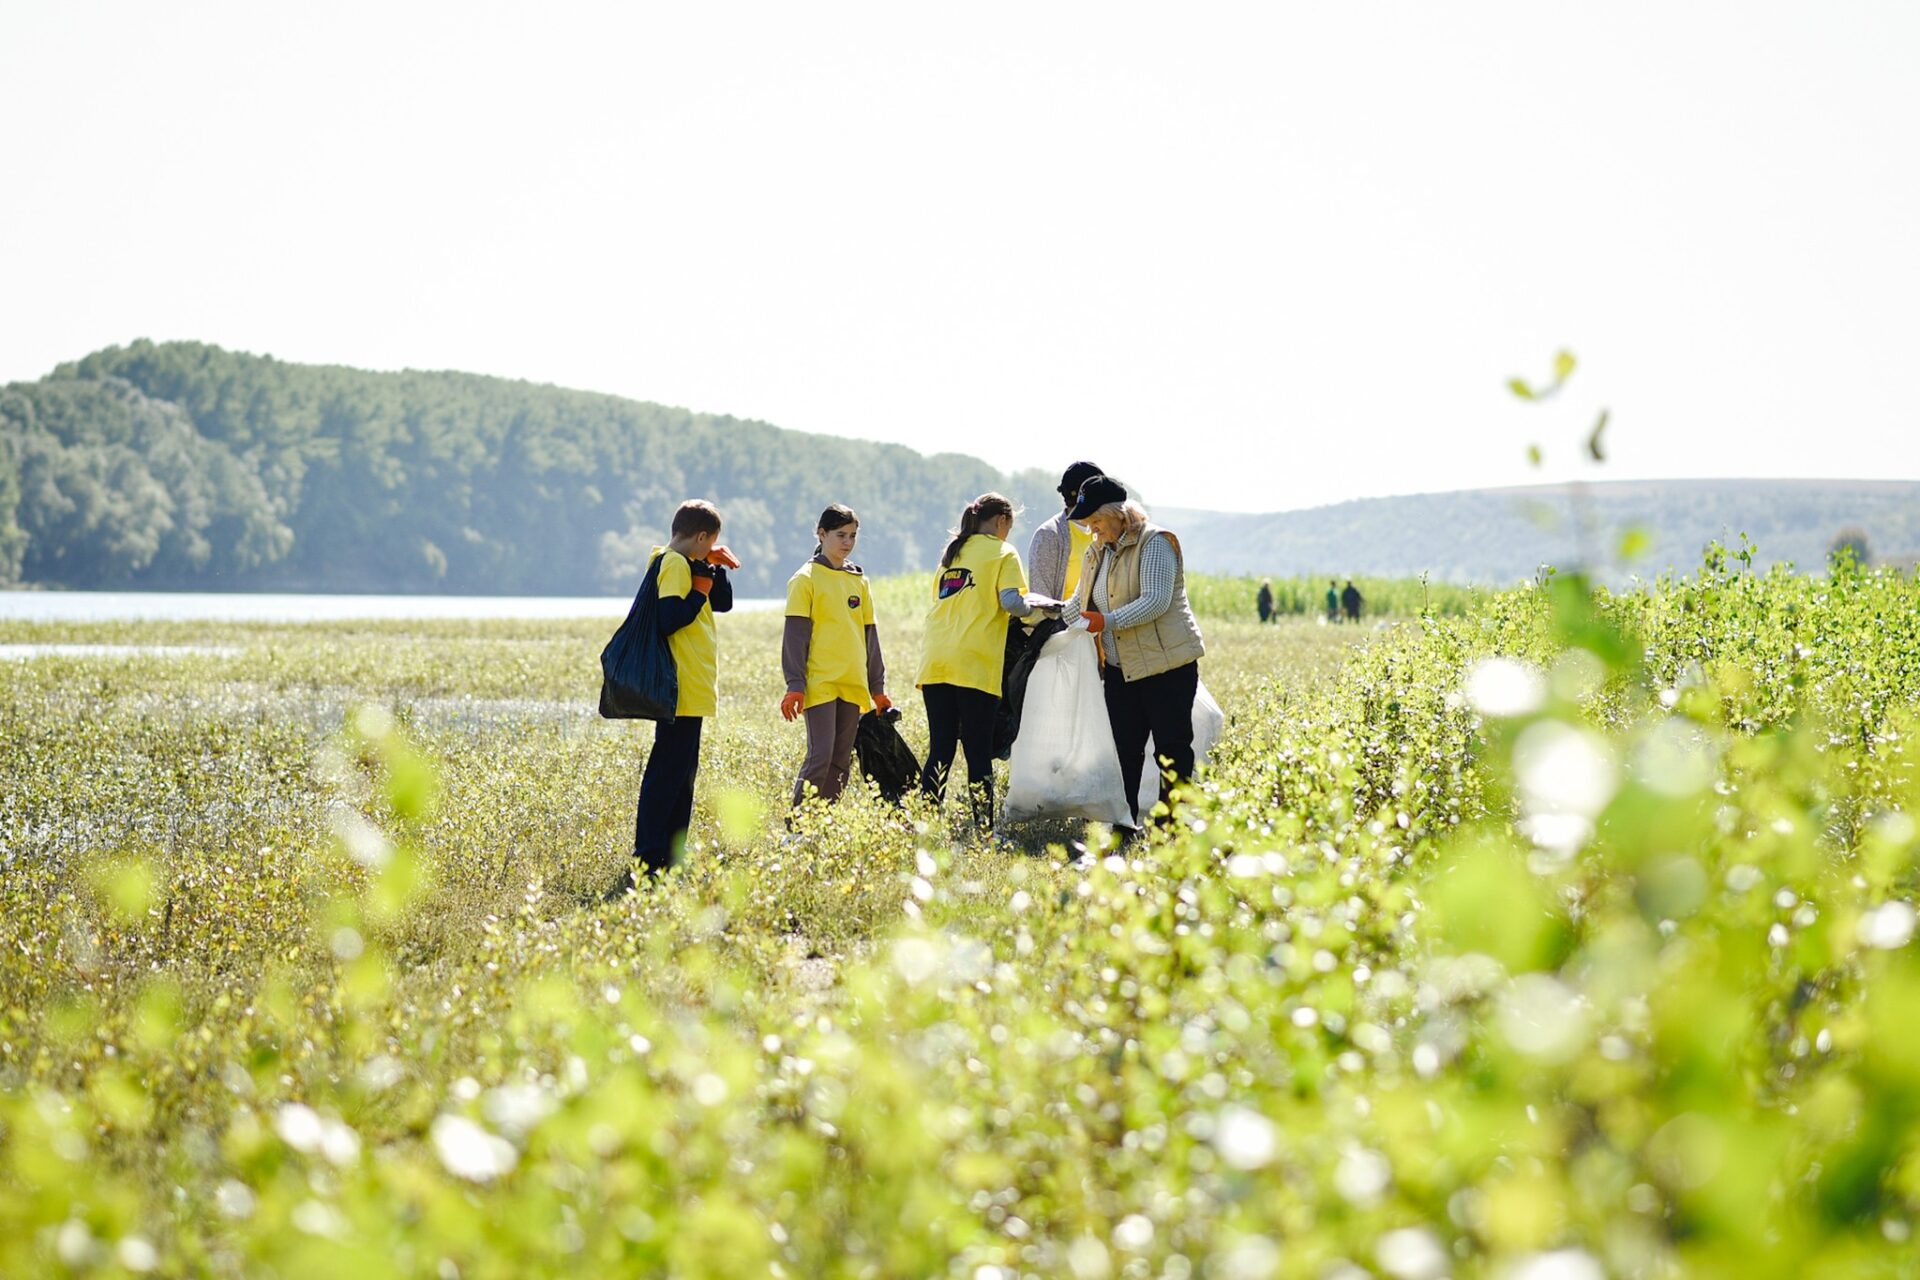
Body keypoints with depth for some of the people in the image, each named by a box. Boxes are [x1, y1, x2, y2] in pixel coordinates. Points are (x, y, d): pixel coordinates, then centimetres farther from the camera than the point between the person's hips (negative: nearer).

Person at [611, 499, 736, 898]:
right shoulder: (675, 564, -13)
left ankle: (671, 864, 19)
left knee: (681, 776, 14)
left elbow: (722, 603, 24)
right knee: (665, 776, -11)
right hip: (682, 691, -11)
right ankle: (645, 866, -13)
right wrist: (700, 591, -12)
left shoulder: (687, 565, 17)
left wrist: (715, 568, 10)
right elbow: (670, 619, -26)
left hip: (691, 691, 11)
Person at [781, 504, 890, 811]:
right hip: (819, 683, -6)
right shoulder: (806, 579, -2)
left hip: (853, 684, 6)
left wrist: (878, 687, 17)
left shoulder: (859, 580, 15)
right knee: (820, 757, -12)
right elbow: (795, 635, -6)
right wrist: (795, 685, -13)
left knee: (841, 762, 6)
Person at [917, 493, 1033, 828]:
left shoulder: (952, 552, 21)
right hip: (975, 665, -5)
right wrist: (1034, 607, 9)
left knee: (940, 750, 6)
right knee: (978, 753, -2)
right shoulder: (1002, 554, 3)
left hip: (936, 662, 5)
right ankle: (983, 825, -3)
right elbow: (1011, 602, -10)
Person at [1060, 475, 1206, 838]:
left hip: (1167, 663, -8)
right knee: (1127, 750, 5)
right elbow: (1079, 604, 22)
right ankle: (1125, 827, 8)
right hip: (1120, 668, 8)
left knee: (1171, 748, -3)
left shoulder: (1154, 543, -11)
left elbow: (1157, 601, -22)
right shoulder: (1098, 552, 14)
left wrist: (1108, 621, -29)